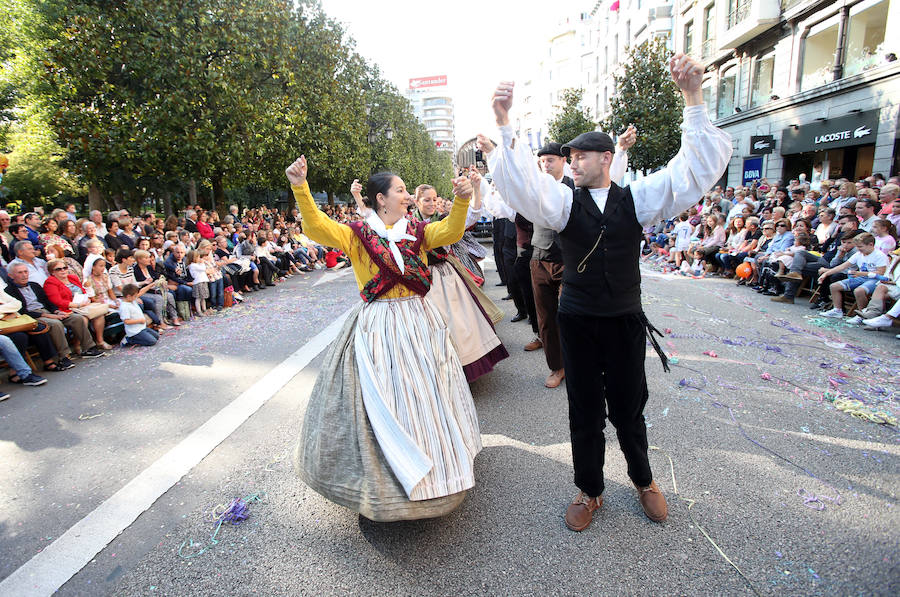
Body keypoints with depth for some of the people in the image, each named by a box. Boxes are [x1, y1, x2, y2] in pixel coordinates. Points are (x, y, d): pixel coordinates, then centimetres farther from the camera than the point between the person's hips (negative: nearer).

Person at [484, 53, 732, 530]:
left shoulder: (637, 199, 0)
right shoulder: (564, 201, -1)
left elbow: (699, 168, -8)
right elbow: (522, 183, -18)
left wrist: (693, 98, -20)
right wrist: (504, 124, -33)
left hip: (626, 320, 0)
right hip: (578, 321, 0)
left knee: (629, 410, 14)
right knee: (584, 413, 13)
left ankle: (643, 480, 42)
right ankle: (589, 491, 34)